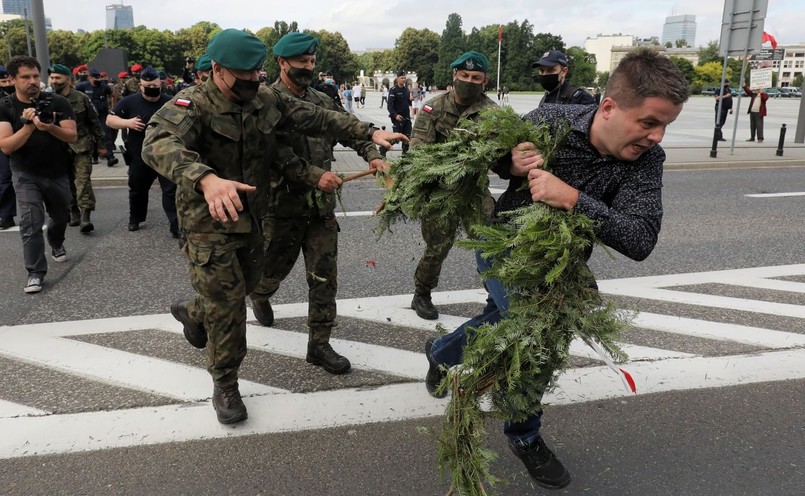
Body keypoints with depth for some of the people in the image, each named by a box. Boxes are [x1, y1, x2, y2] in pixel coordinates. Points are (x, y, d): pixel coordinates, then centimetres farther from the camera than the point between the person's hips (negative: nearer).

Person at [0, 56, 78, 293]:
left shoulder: (58, 102, -10)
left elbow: (72, 136, -17)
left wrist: (50, 128, -36)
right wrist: (28, 126, -32)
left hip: (57, 173, 2)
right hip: (26, 175, -2)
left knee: (61, 217, 19)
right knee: (31, 223, -12)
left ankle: (56, 244, 51)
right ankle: (35, 273, -7)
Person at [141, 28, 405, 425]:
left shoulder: (266, 99, -3)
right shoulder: (192, 105, -23)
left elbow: (318, 118, 0)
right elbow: (159, 144, -42)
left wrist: (370, 133, -10)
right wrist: (206, 178, -61)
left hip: (250, 217, 7)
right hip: (209, 221, -7)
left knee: (247, 282, 23)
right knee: (227, 305, -3)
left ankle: (192, 312, 53)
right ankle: (225, 387, 18)